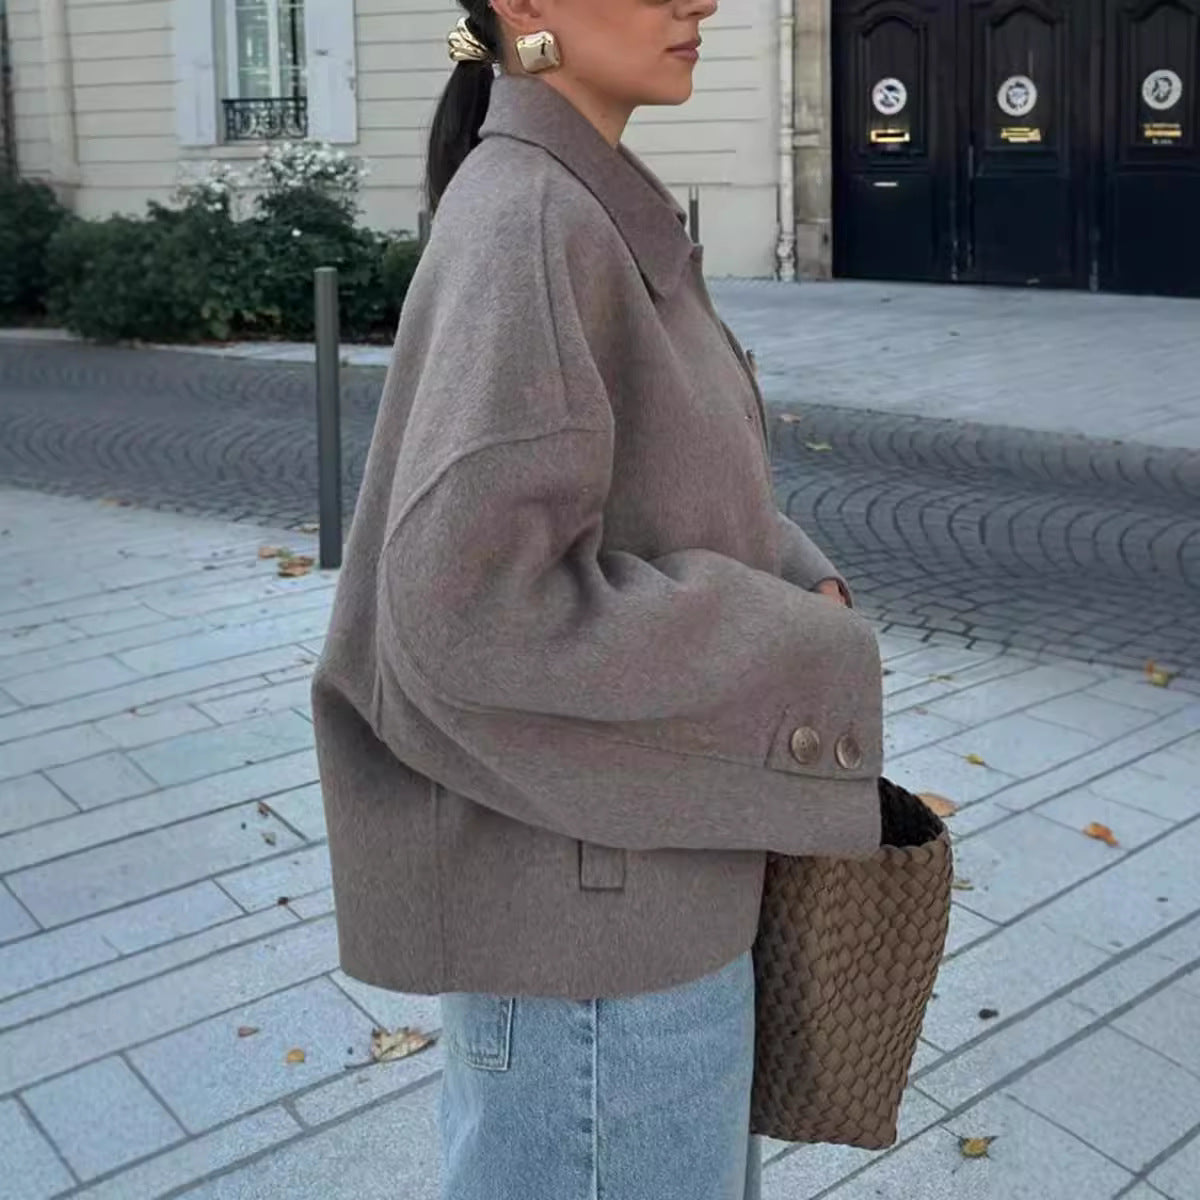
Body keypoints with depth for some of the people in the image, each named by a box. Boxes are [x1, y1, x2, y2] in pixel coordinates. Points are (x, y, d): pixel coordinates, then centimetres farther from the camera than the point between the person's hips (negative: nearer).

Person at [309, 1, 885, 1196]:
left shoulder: (580, 211, 7)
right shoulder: (523, 229, -23)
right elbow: (472, 602, -29)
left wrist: (804, 587, -1)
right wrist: (798, 658, -19)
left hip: (621, 822, 9)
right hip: (587, 877, -9)